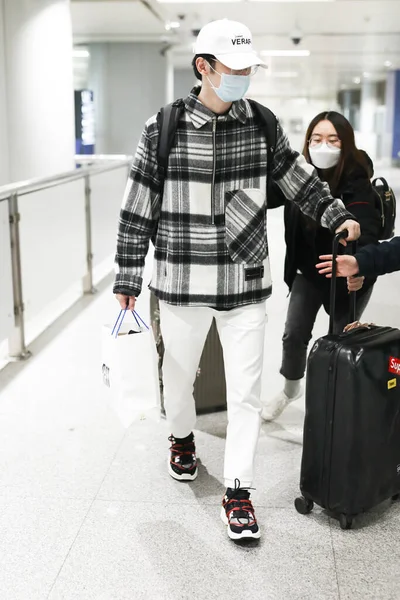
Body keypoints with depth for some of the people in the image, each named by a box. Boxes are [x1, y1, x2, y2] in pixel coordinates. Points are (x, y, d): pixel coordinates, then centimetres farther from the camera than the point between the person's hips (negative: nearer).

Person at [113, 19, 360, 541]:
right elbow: (138, 209, -3)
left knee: (246, 391, 1)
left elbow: (301, 181, 13)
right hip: (183, 283, -1)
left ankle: (237, 491, 15)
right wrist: (127, 279, -1)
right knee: (179, 373, 18)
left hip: (244, 283, 1)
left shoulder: (262, 125, 0)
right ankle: (183, 438, 49)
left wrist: (338, 217, 1)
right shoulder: (163, 129, -7)